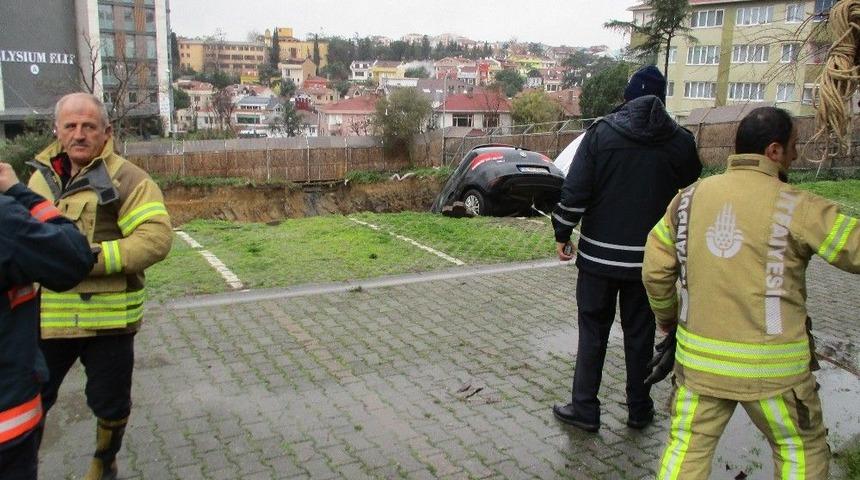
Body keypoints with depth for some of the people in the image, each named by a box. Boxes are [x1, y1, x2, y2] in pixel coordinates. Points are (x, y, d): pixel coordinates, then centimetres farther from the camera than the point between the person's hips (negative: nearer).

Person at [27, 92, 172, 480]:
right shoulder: (41, 176, 10)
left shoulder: (125, 178, -9)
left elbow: (156, 237, -20)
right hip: (46, 315, 4)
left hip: (108, 315, -4)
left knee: (109, 404, 15)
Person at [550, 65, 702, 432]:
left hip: (599, 254, -1)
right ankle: (639, 409, 25)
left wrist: (562, 233, -1)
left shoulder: (601, 132, -8)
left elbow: (574, 190, -10)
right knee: (639, 333, 14)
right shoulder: (681, 142, -2)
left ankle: (584, 409, 15)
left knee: (593, 331, 9)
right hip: (649, 258, 2)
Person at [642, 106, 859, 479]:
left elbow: (655, 270, 5)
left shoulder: (690, 198, 1)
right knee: (802, 449, 20)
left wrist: (666, 315, 21)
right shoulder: (795, 207, -13)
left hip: (699, 359, 4)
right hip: (771, 366, -3)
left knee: (686, 448, 15)